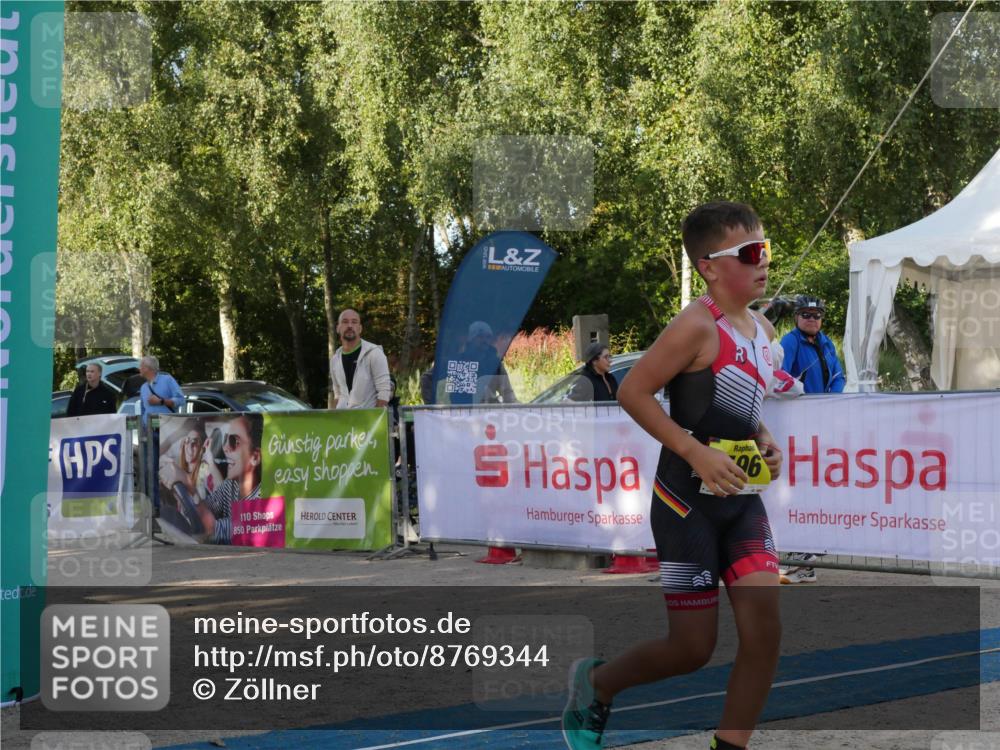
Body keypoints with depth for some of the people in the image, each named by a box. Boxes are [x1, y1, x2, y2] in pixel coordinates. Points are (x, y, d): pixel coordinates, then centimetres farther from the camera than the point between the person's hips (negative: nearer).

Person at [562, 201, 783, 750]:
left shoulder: (762, 329, 9)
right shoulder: (699, 327, -16)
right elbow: (633, 392, -18)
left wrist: (763, 442, 5)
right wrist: (695, 452, -22)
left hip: (742, 498, 7)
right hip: (688, 500, -7)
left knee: (764, 628, -8)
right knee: (692, 649, 0)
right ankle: (597, 683, 28)